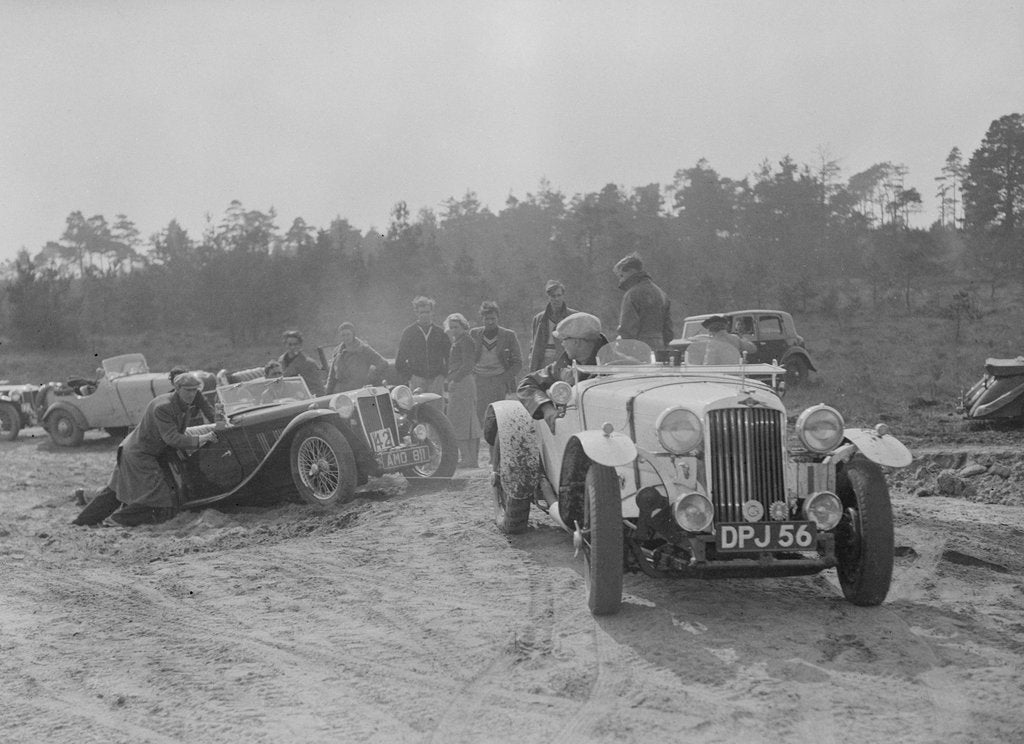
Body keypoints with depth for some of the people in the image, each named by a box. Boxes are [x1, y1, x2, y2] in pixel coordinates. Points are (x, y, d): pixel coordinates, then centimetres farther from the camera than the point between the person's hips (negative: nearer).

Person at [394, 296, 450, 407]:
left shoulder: (440, 332, 7)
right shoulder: (408, 332, 5)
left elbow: (449, 355, 14)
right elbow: (399, 359, 9)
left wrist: (445, 373, 4)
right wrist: (406, 376, 2)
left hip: (436, 379, 1)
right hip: (417, 379, -1)